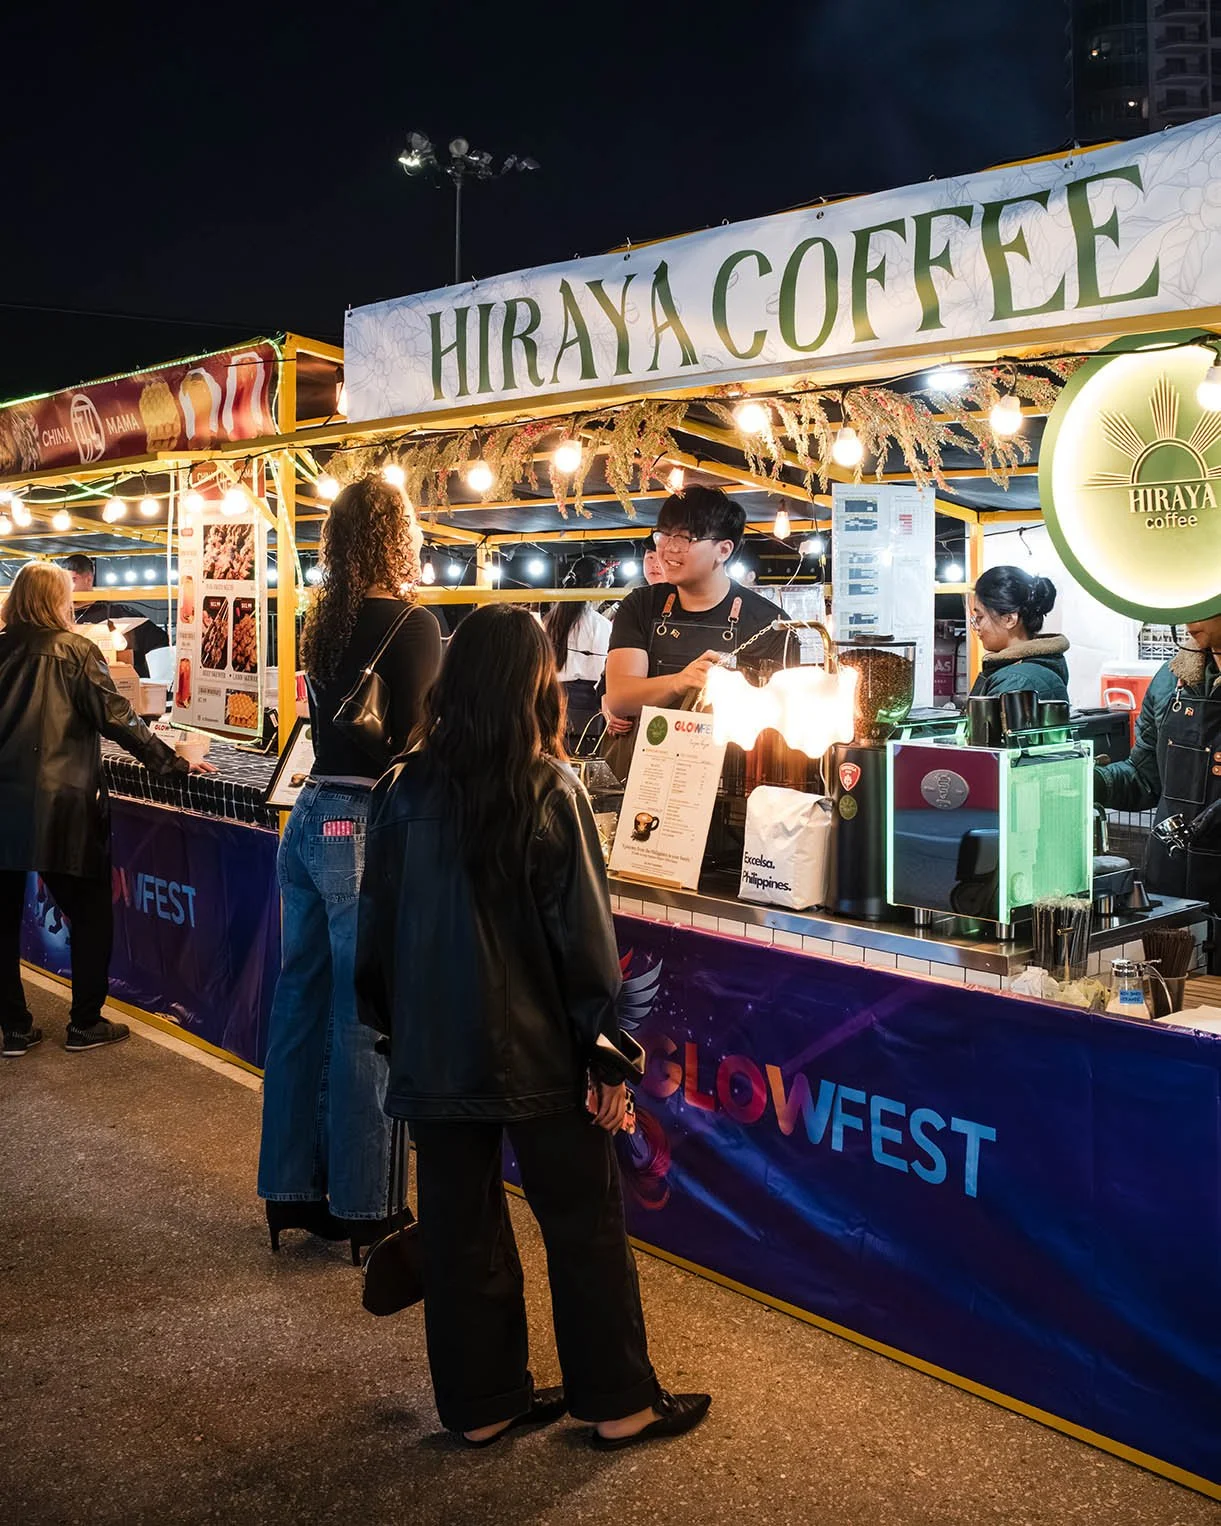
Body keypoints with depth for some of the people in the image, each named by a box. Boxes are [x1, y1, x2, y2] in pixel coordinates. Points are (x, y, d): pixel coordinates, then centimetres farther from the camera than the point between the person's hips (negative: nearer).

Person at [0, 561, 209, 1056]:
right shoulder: (74, 650, -6)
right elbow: (117, 718, -10)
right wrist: (174, 763, -4)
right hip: (58, 809, -4)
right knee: (91, 917, 10)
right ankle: (85, 1024, 15)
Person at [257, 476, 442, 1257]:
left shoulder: (325, 622, 9)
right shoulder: (413, 623, -11)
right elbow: (417, 741, -14)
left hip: (312, 817, 7)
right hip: (367, 827, -7)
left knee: (302, 1003, 13)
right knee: (365, 1019, 1)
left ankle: (290, 1189, 26)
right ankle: (360, 1206, 12)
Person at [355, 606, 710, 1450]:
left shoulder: (405, 787, -2)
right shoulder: (551, 791, -14)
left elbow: (378, 922, 5)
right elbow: (584, 935, -13)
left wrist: (392, 1025, 17)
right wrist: (607, 1057, -5)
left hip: (434, 1051, 4)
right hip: (535, 1049, -4)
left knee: (460, 1226, 15)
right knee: (585, 1225, 10)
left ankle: (480, 1402, 27)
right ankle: (619, 1403, 21)